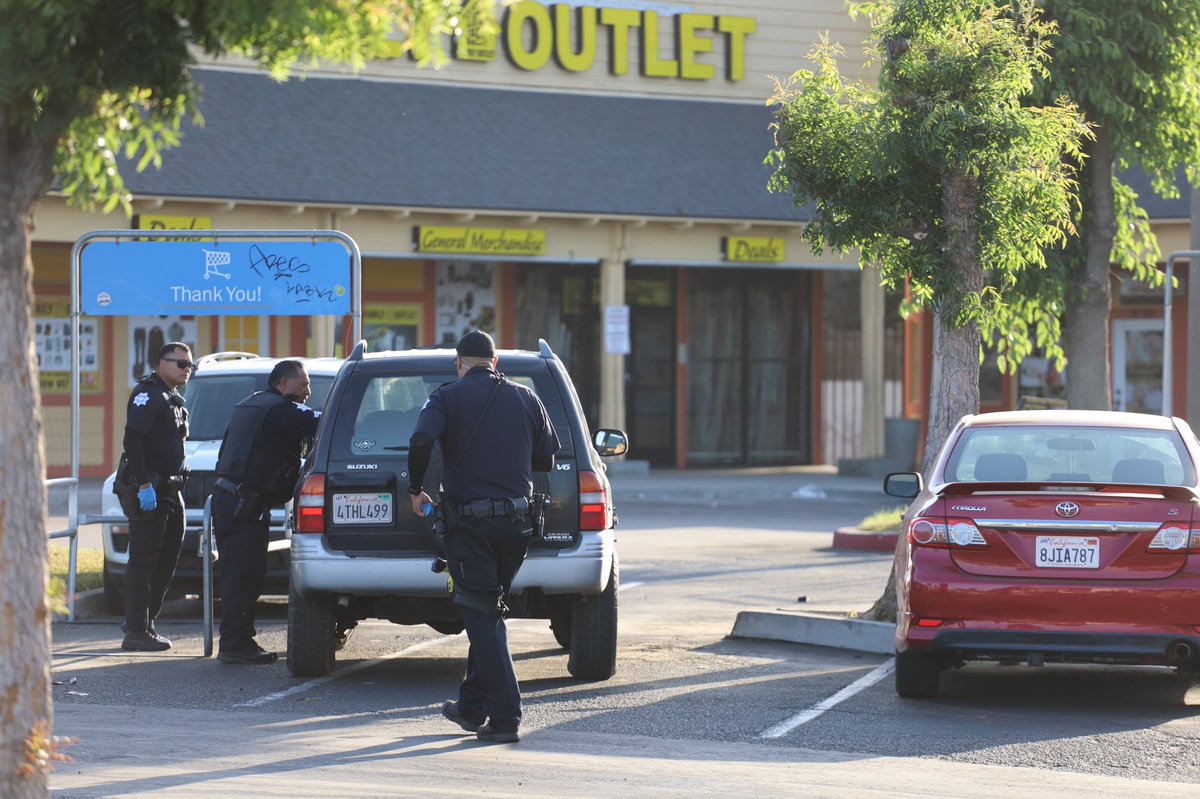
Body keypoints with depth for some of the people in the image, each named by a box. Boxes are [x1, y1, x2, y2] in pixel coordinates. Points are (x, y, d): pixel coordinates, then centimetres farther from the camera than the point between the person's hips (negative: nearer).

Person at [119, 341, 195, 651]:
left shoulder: (173, 400, 19)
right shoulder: (147, 394, -11)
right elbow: (132, 440, -21)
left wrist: (177, 482, 18)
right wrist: (144, 485, -25)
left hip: (170, 491, 10)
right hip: (147, 492, -10)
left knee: (167, 559, 13)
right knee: (143, 560, -8)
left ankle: (141, 621, 22)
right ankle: (137, 631, -6)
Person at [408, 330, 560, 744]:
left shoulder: (448, 397, -2)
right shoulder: (525, 399, 10)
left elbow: (421, 441, -19)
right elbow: (547, 459, 12)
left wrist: (416, 489, -4)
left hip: (470, 520, -4)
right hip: (517, 519, 4)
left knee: (482, 617, -2)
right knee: (487, 612, 19)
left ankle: (505, 717, -10)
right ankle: (473, 706, 27)